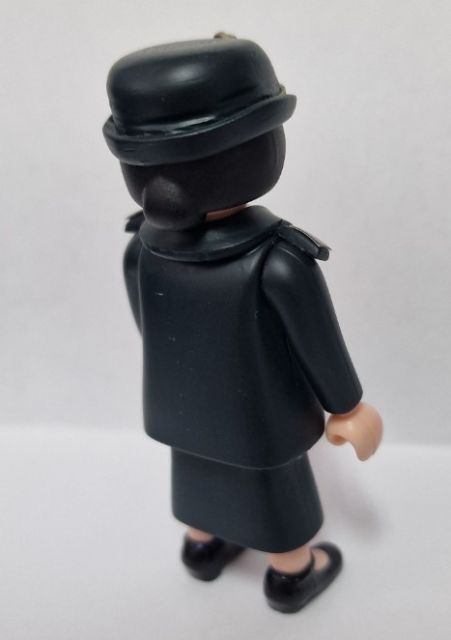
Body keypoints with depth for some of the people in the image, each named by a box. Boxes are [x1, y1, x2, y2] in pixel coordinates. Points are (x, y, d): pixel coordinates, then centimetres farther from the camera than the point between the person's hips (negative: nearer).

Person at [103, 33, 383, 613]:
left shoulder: (141, 250, -21)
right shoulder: (281, 265, -37)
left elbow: (152, 332, -4)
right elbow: (323, 351, -22)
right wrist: (348, 409, -3)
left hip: (183, 408, 4)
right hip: (261, 423, -4)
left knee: (200, 484, 30)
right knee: (277, 502, 24)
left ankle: (204, 548, 58)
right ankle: (292, 578, 51)